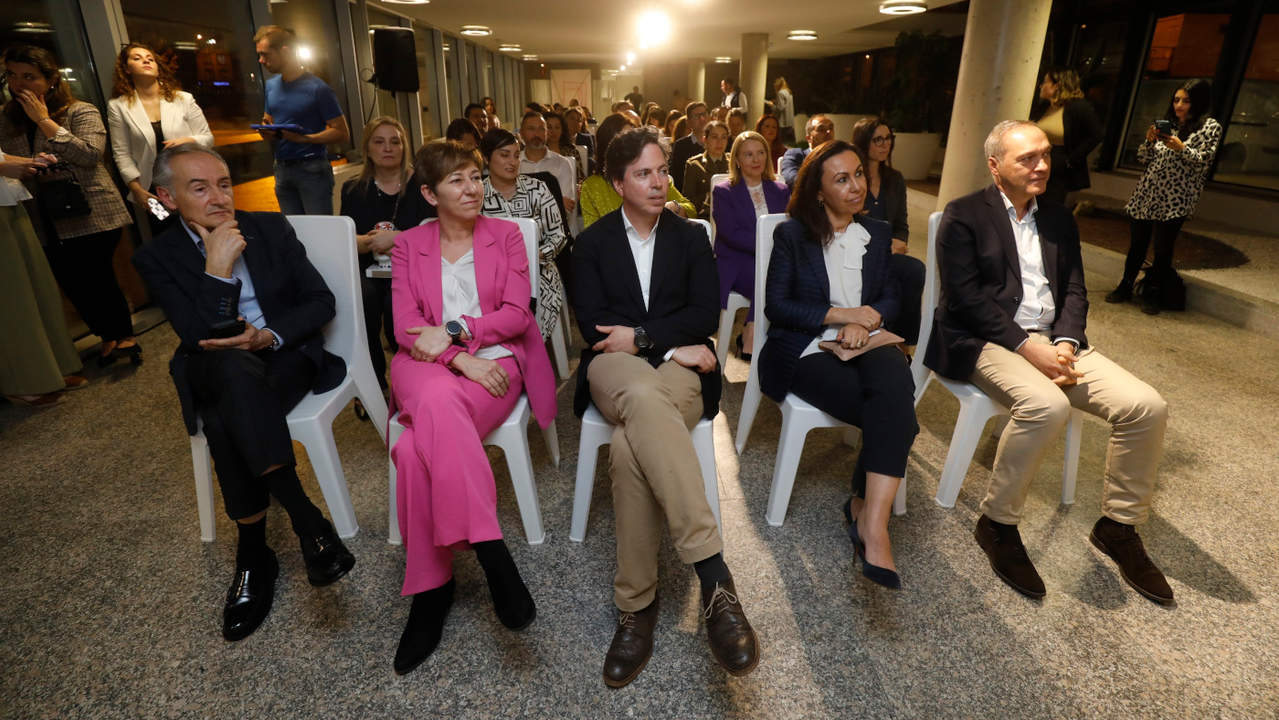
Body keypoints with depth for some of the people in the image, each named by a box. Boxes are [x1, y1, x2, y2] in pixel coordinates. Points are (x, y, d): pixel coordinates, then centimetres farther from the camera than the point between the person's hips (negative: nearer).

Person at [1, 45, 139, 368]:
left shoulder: (81, 112, -3)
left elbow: (90, 153, -18)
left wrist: (44, 120, -12)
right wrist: (30, 162, -6)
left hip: (90, 216, -6)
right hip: (48, 222, 6)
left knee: (98, 279, -3)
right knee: (71, 283, 9)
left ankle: (125, 336, 13)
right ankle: (107, 337, 24)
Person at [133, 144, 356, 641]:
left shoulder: (271, 228, 3)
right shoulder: (157, 258, -1)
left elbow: (321, 301, 2)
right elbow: (201, 337, -13)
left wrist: (270, 336, -14)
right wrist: (218, 268, -22)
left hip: (288, 356, 0)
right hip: (215, 375, 0)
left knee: (223, 418, -32)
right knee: (233, 364, -37)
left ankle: (253, 552, -21)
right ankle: (306, 519, -34)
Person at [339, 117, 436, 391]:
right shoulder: (353, 189, 13)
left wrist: (392, 239, -18)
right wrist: (373, 241, -17)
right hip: (369, 271, 2)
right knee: (360, 296, -32)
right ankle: (373, 383, -14)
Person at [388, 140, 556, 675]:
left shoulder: (506, 236, 12)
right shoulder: (408, 245, 14)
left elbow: (516, 314, 2)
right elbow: (406, 327, 3)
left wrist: (454, 330, -11)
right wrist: (460, 359, -14)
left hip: (495, 361, -1)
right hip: (428, 366, 2)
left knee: (418, 446, -31)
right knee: (438, 402, -37)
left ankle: (430, 587, -22)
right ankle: (490, 551, -33)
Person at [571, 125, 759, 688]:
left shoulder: (691, 237, 15)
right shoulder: (593, 242, 12)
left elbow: (705, 315, 4)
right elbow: (592, 325, 0)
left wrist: (640, 336, -8)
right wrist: (672, 344, -8)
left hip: (678, 370, 1)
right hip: (615, 369, 0)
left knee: (631, 445, -37)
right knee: (643, 397, -41)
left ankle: (636, 603, -27)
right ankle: (714, 574, -42)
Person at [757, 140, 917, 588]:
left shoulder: (878, 234, 19)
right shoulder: (792, 235, 6)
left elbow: (890, 298, 15)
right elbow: (776, 306, -2)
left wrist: (866, 320, -8)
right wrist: (840, 314, -9)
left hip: (865, 344, 4)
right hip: (807, 351, -3)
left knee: (895, 381, -34)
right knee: (895, 416, -28)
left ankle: (871, 517, -32)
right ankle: (867, 506, -9)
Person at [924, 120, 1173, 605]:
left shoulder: (1059, 220, 19)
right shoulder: (963, 216, -1)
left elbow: (1075, 291, 12)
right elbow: (966, 296, -11)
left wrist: (1064, 343, -8)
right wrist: (1028, 347, -17)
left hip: (1054, 340, 6)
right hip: (987, 342, -6)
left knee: (1147, 406, -12)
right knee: (1046, 405, -34)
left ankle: (1119, 526, 9)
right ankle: (997, 524, -13)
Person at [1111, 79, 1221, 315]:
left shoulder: (1210, 127, 2)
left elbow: (1204, 161, -6)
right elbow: (1143, 159, 12)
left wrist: (1181, 148, -18)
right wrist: (1150, 141, -5)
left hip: (1174, 200, -4)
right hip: (1146, 193, 4)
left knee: (1163, 249, 0)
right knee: (1137, 244, 7)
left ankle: (1152, 294, 11)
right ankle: (1125, 287, 16)